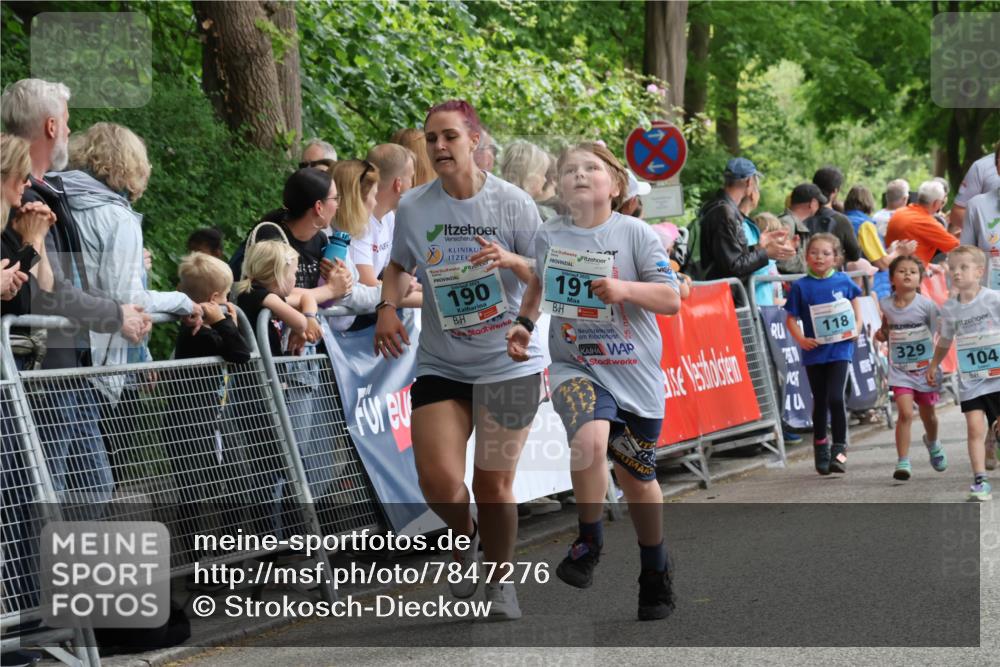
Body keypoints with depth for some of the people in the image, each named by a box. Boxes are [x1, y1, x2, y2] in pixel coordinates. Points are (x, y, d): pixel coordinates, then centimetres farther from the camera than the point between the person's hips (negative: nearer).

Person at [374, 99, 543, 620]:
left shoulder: (512, 202, -7)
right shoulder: (413, 208, -1)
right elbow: (399, 266, 16)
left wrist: (511, 260, -25)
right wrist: (388, 307, -3)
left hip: (509, 362, -2)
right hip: (440, 363, 2)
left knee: (493, 483, 1)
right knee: (438, 478, -12)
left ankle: (499, 583, 22)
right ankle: (463, 538, 21)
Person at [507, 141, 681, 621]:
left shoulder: (634, 233, -7)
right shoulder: (549, 237, 1)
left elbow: (672, 299, -11)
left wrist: (624, 289, -27)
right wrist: (524, 323, 8)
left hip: (635, 371, 0)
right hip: (576, 367, 0)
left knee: (637, 479, 11)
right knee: (591, 439, -31)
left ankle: (656, 576, 35)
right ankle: (588, 542, -7)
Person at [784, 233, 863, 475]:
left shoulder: (843, 281, 0)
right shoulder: (801, 286, -2)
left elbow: (855, 301, 17)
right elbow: (791, 318, 2)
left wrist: (857, 327, 3)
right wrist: (800, 339, -13)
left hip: (840, 349, -1)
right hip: (814, 352, 1)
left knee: (835, 398, -13)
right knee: (820, 401, 11)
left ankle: (839, 449, -3)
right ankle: (820, 446, 26)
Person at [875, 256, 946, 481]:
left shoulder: (926, 305, -12)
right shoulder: (886, 305, -4)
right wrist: (881, 335, -7)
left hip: (925, 368, 0)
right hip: (900, 370, 0)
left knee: (928, 414, 18)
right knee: (905, 413, -17)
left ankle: (932, 443, 50)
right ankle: (903, 462, -11)